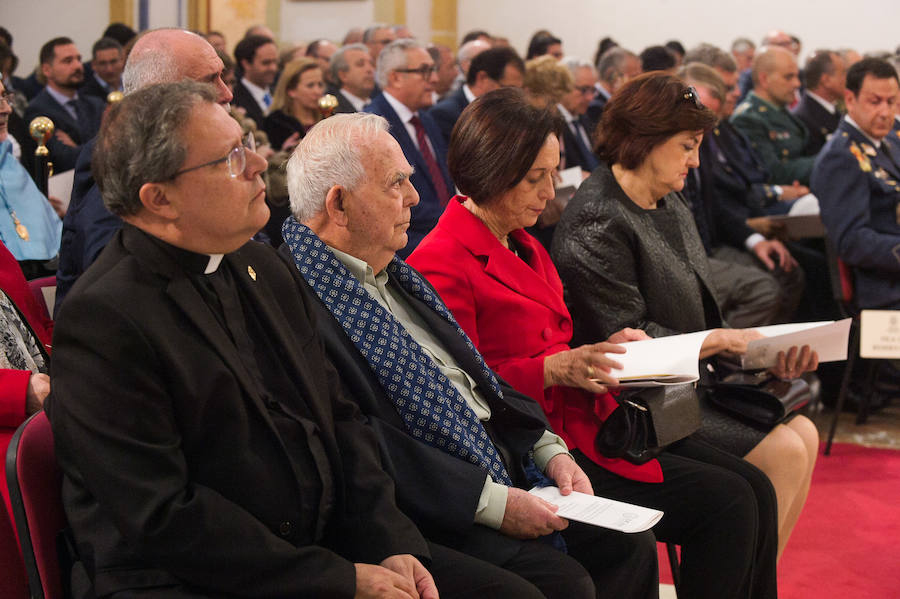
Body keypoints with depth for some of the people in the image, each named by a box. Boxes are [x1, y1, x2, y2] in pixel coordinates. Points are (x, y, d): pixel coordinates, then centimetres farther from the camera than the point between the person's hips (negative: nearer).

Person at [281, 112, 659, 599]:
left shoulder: (390, 273, 15)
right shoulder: (304, 303, -18)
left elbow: (475, 375, 19)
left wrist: (549, 450, 5)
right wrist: (490, 502, -22)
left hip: (502, 473, 9)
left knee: (628, 544, 2)